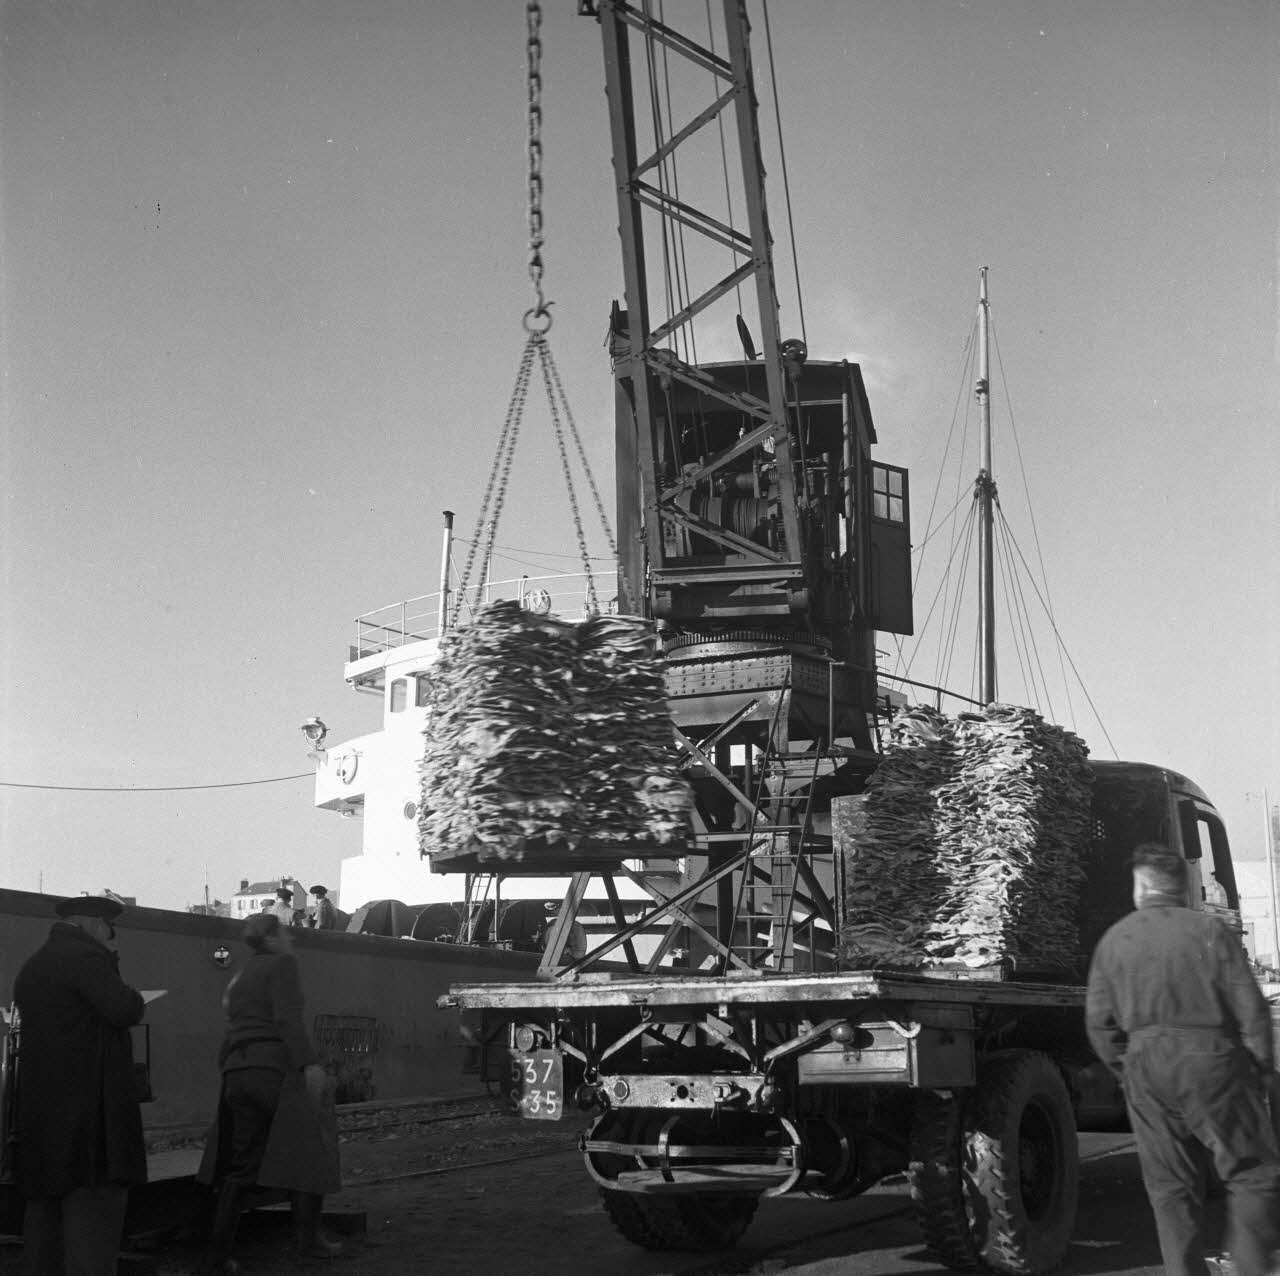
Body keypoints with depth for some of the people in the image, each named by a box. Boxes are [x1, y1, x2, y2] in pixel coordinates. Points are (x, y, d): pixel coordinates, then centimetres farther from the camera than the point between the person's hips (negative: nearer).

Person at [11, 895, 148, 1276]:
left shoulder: (32, 965, 19)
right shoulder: (86, 957, -11)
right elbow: (124, 1010, -22)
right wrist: (134, 997, 0)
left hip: (38, 1110, 9)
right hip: (89, 1105, -9)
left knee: (46, 1208, 14)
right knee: (92, 1207, -10)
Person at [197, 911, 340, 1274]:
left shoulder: (239, 979, 22)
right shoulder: (282, 964, -3)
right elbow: (287, 1017, -16)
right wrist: (309, 1064, -23)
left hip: (237, 1074, 8)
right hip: (276, 1067, -8)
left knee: (240, 1166, 11)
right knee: (307, 1151, 8)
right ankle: (308, 1237, 9)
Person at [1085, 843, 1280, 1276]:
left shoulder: (1113, 940, 6)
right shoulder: (1210, 930, -3)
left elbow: (1099, 1022, 4)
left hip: (1145, 1067, 3)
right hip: (1210, 1061, -3)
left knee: (1170, 1188, 11)